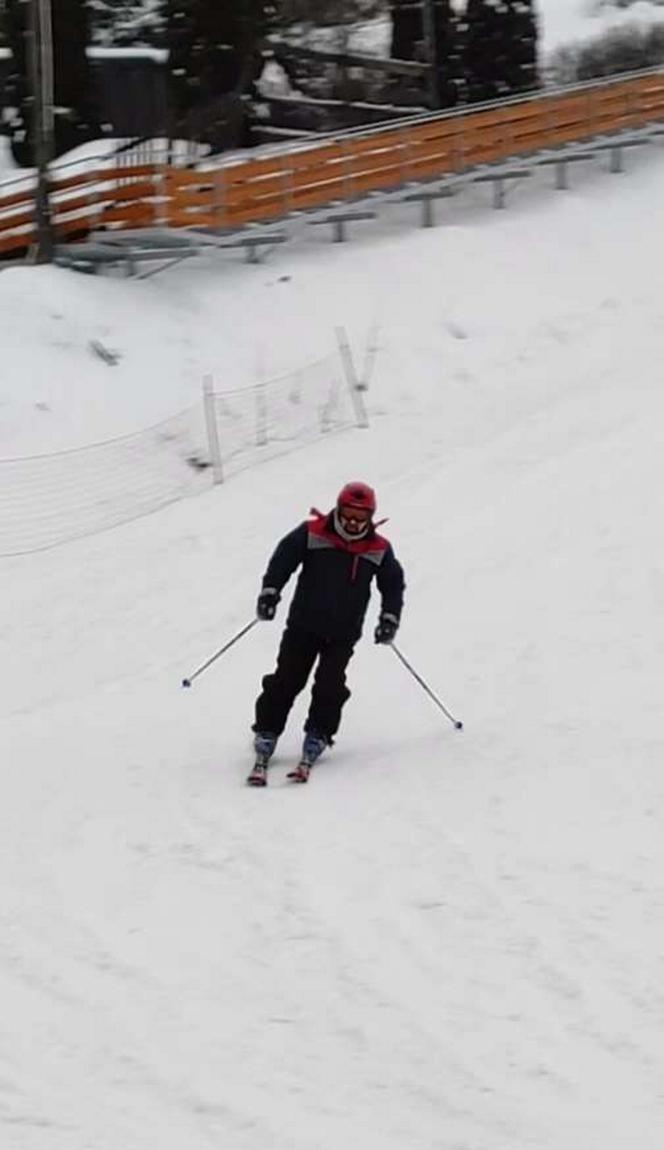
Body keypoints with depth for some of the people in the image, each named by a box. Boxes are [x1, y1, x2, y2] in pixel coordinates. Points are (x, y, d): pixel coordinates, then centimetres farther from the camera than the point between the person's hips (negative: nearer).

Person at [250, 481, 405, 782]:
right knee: (286, 680, -3)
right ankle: (266, 733, 6)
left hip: (343, 632, 1)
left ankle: (318, 736, 2)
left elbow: (393, 584, 9)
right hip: (304, 623, -1)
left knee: (330, 686, -8)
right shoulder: (312, 533, -7)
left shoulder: (379, 550, 0)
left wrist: (390, 618, -1)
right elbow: (283, 559, -5)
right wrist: (270, 591, -15)